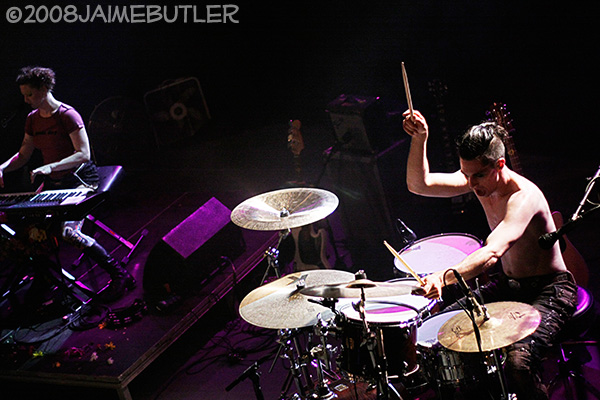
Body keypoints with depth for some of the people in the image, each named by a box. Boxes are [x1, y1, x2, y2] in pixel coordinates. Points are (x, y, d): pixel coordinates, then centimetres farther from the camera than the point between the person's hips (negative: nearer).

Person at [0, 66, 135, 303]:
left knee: (68, 231, -27)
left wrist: (50, 167, -32)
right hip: (53, 184, 8)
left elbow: (83, 154, -21)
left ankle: (119, 275, -21)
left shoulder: (67, 115, -16)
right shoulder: (33, 119, 8)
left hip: (80, 181, -8)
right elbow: (24, 154, 15)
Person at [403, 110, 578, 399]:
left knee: (518, 360, -33)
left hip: (550, 291, -8)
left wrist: (445, 277, -59)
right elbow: (418, 184, -9)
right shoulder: (476, 178, -4)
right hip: (508, 285, 8)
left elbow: (493, 252, -44)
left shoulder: (524, 196, -28)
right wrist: (419, 139, -25)